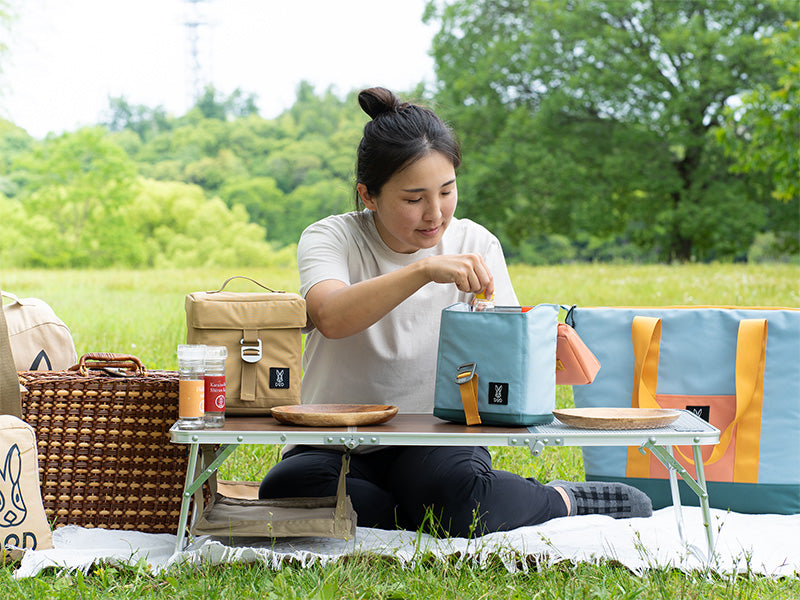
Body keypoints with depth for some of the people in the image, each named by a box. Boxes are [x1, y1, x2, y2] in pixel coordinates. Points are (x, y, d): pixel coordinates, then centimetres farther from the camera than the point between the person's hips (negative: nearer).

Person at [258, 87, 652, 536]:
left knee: (453, 487, -34)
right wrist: (424, 270, -40)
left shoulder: (475, 244, 1)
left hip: (437, 442, 0)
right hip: (338, 445, 0)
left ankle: (563, 501, -5)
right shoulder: (330, 239, -7)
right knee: (286, 490, -33)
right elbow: (331, 318, -29)